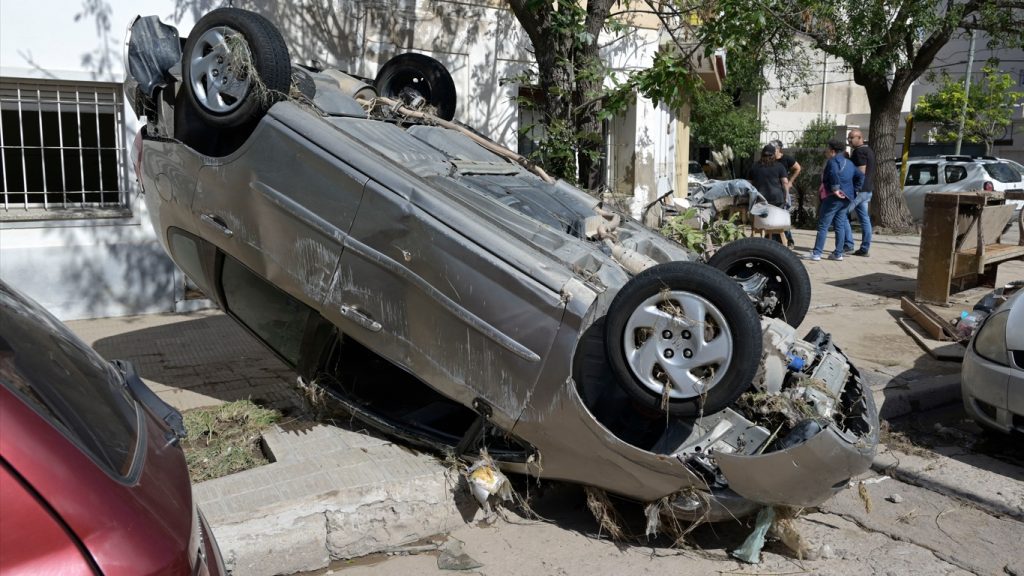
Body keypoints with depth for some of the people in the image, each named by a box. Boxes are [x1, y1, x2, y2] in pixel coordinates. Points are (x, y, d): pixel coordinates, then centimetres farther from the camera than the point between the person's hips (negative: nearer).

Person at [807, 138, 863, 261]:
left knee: (823, 226, -5)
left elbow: (834, 174, -31)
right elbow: (860, 176, 19)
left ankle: (816, 253, -6)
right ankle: (838, 253, 12)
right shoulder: (848, 162, 17)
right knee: (840, 225, 11)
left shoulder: (832, 161, -10)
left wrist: (835, 189, -26)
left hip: (833, 197, -9)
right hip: (846, 197, 9)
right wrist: (853, 189, 14)